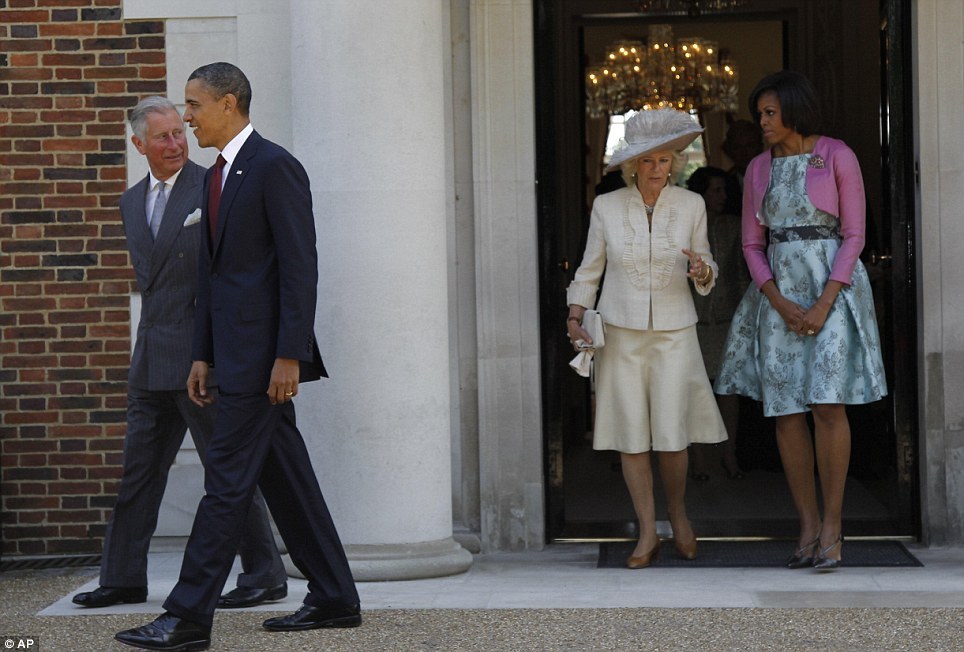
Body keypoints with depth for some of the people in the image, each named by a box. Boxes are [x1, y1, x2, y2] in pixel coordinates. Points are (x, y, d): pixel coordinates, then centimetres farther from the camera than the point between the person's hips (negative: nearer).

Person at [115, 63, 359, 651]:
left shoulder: (275, 167, -11)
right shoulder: (218, 177, 18)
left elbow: (300, 267, -16)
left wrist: (289, 355, -20)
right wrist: (203, 356, 15)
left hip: (264, 352, -10)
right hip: (236, 350, 10)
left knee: (228, 480, -8)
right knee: (285, 476, 12)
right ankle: (334, 599, 19)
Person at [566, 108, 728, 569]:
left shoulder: (691, 205, 3)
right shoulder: (606, 206, 2)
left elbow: (707, 268, 10)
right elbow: (590, 268, 10)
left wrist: (702, 272, -13)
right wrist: (575, 316, -2)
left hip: (674, 332, 0)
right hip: (620, 331, 0)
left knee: (672, 435, -7)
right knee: (631, 434, -2)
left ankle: (677, 510, 21)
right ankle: (648, 533, 7)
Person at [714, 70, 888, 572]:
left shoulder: (838, 157, -5)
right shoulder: (759, 168, 8)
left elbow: (854, 235, -6)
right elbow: (752, 245, 8)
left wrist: (824, 306, -16)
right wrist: (783, 307, -7)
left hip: (833, 288, -4)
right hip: (779, 292, 4)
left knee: (827, 404, -14)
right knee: (785, 410, 1)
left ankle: (832, 526, -4)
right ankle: (809, 527, 10)